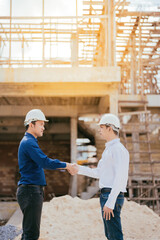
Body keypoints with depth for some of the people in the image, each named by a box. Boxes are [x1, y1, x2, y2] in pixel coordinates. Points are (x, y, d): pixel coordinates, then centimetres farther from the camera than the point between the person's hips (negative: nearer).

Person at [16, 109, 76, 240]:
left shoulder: (30, 142, 20)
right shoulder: (28, 142, -14)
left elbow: (42, 163, 23)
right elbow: (45, 162, -23)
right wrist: (66, 165, -14)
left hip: (33, 191, 11)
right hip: (30, 191, -11)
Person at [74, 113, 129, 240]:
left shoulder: (118, 149, -12)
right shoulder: (108, 149, 19)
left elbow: (119, 179, -20)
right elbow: (98, 173, 26)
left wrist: (110, 202, -23)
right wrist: (79, 169, 24)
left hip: (112, 196, -10)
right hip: (105, 195, 10)